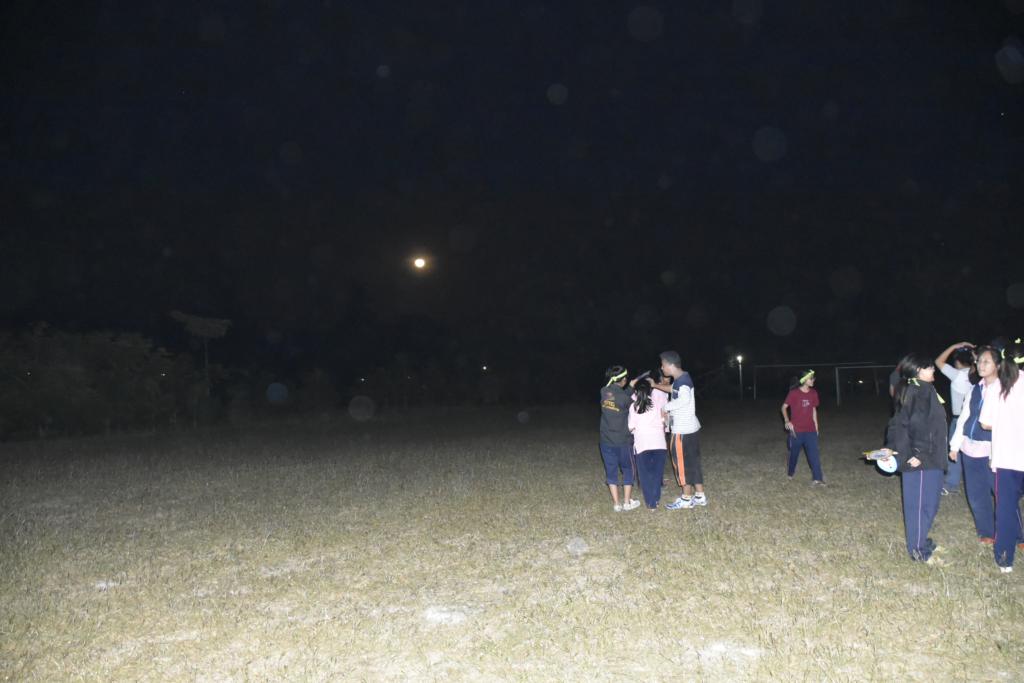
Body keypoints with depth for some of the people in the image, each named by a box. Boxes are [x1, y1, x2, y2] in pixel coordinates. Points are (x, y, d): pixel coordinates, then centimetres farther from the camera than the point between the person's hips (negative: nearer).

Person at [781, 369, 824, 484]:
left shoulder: (813, 393, 3)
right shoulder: (794, 393, -11)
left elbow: (814, 410, 13)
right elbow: (784, 407, -3)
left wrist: (816, 426, 13)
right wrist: (787, 421, -18)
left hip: (810, 430, 3)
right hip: (796, 430, -3)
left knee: (814, 454, -8)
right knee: (794, 453, 13)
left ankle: (817, 478, -8)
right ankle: (790, 472, 37)